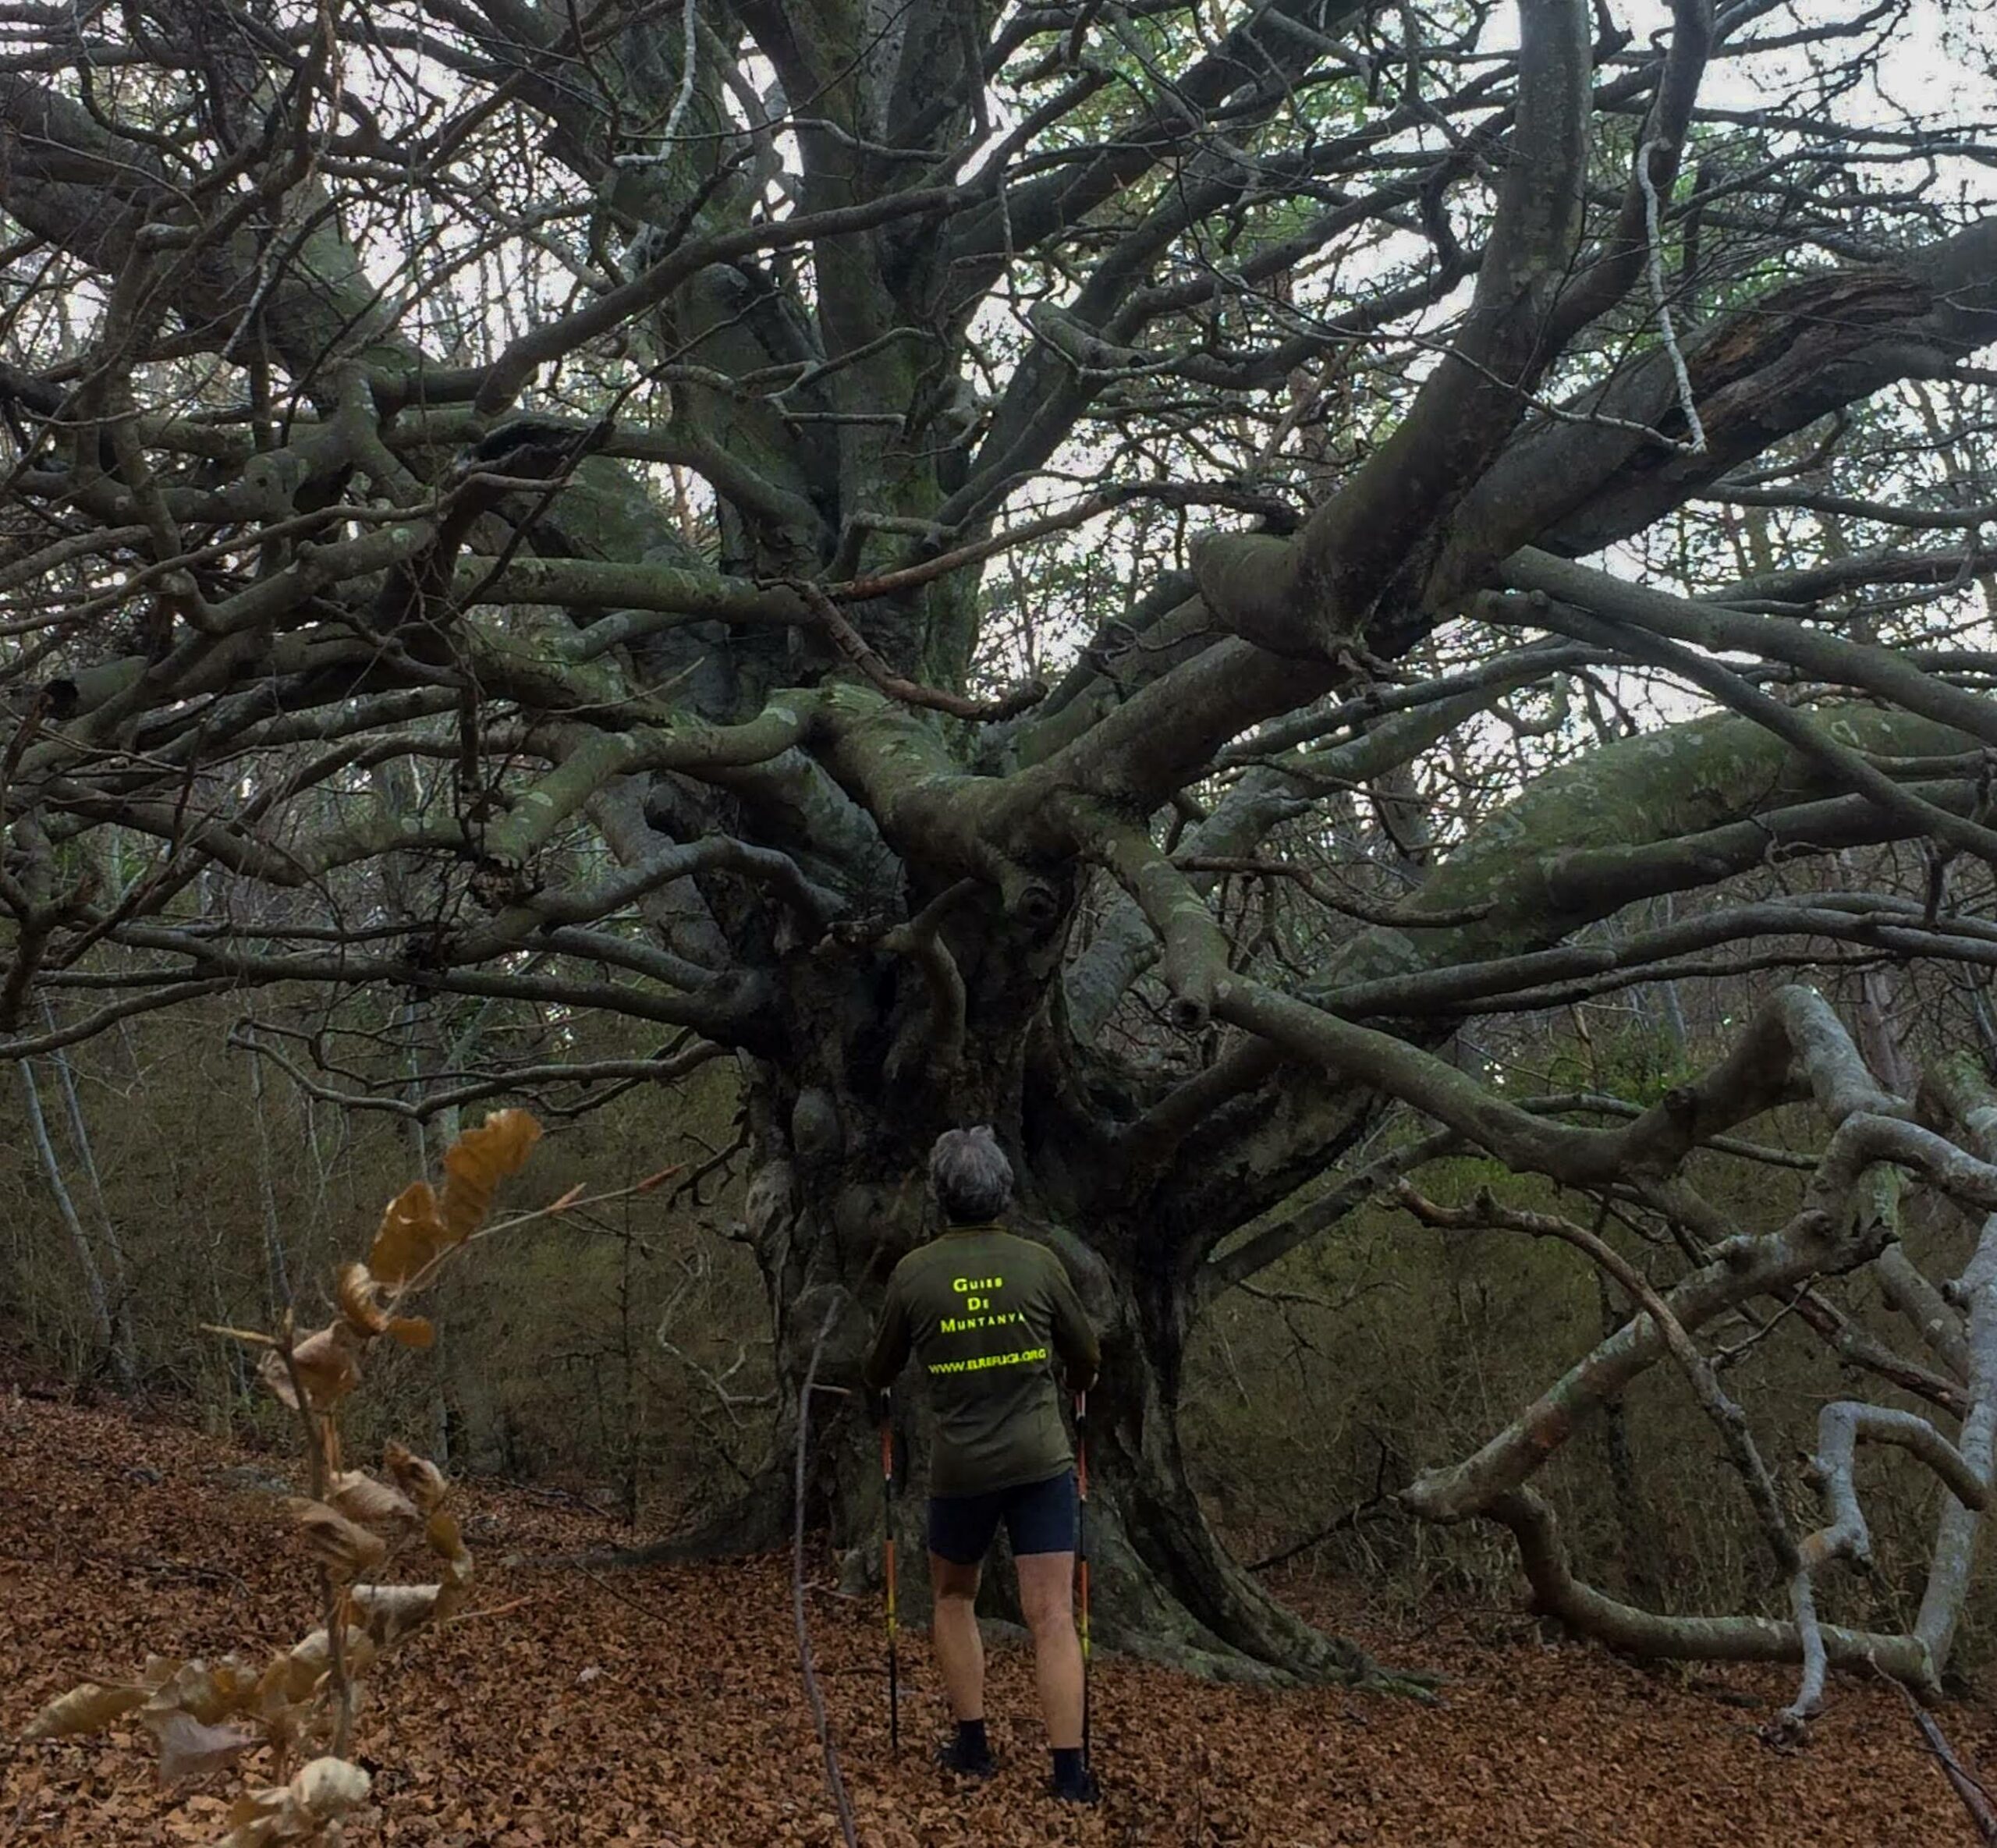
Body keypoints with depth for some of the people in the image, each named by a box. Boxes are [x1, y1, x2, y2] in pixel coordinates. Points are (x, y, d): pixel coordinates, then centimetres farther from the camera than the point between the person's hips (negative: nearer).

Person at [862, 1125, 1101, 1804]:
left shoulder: (914, 1273, -4)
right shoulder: (1038, 1263, -3)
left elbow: (878, 1372, 10)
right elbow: (1087, 1358, 10)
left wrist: (881, 1387, 34)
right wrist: (1076, 1389, 32)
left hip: (962, 1467, 0)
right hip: (1042, 1461, 0)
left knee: (954, 1598, 21)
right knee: (1052, 1615, -1)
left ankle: (973, 1746, 23)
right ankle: (1069, 1770, -4)